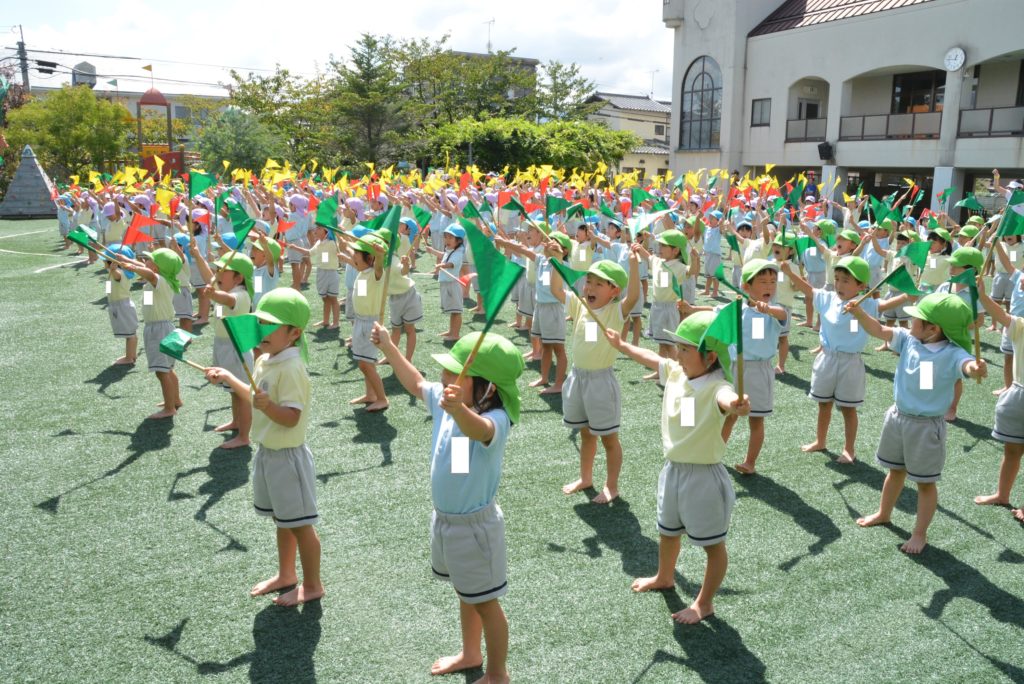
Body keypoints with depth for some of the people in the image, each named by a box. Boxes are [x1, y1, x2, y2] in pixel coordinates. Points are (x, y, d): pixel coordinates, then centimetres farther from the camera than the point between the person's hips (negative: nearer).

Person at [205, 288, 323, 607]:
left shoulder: (291, 368, -25)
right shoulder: (265, 360, 4)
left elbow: (291, 417, -28)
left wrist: (267, 406, -43)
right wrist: (229, 379, 19)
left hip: (287, 456, -9)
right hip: (268, 452, 9)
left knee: (299, 524, 5)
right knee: (283, 521, 23)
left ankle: (312, 585, 20)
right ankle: (286, 575, 39)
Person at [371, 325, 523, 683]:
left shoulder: (495, 419, -31)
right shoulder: (446, 401, -7)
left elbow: (477, 428, -56)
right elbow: (415, 383, 13)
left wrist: (459, 409, -76)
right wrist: (389, 347, 11)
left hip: (474, 526, -8)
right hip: (444, 519, 8)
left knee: (485, 602, 11)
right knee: (466, 593, 27)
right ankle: (470, 654, 49)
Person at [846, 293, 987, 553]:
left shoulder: (952, 354, -24)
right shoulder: (908, 340, -7)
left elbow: (967, 365, -44)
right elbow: (879, 330, -6)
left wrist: (977, 368, -67)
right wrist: (858, 312, -21)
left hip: (926, 426, -6)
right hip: (898, 417, 6)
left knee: (925, 482, 11)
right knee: (895, 470, 26)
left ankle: (920, 534, 26)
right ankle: (883, 513, 47)